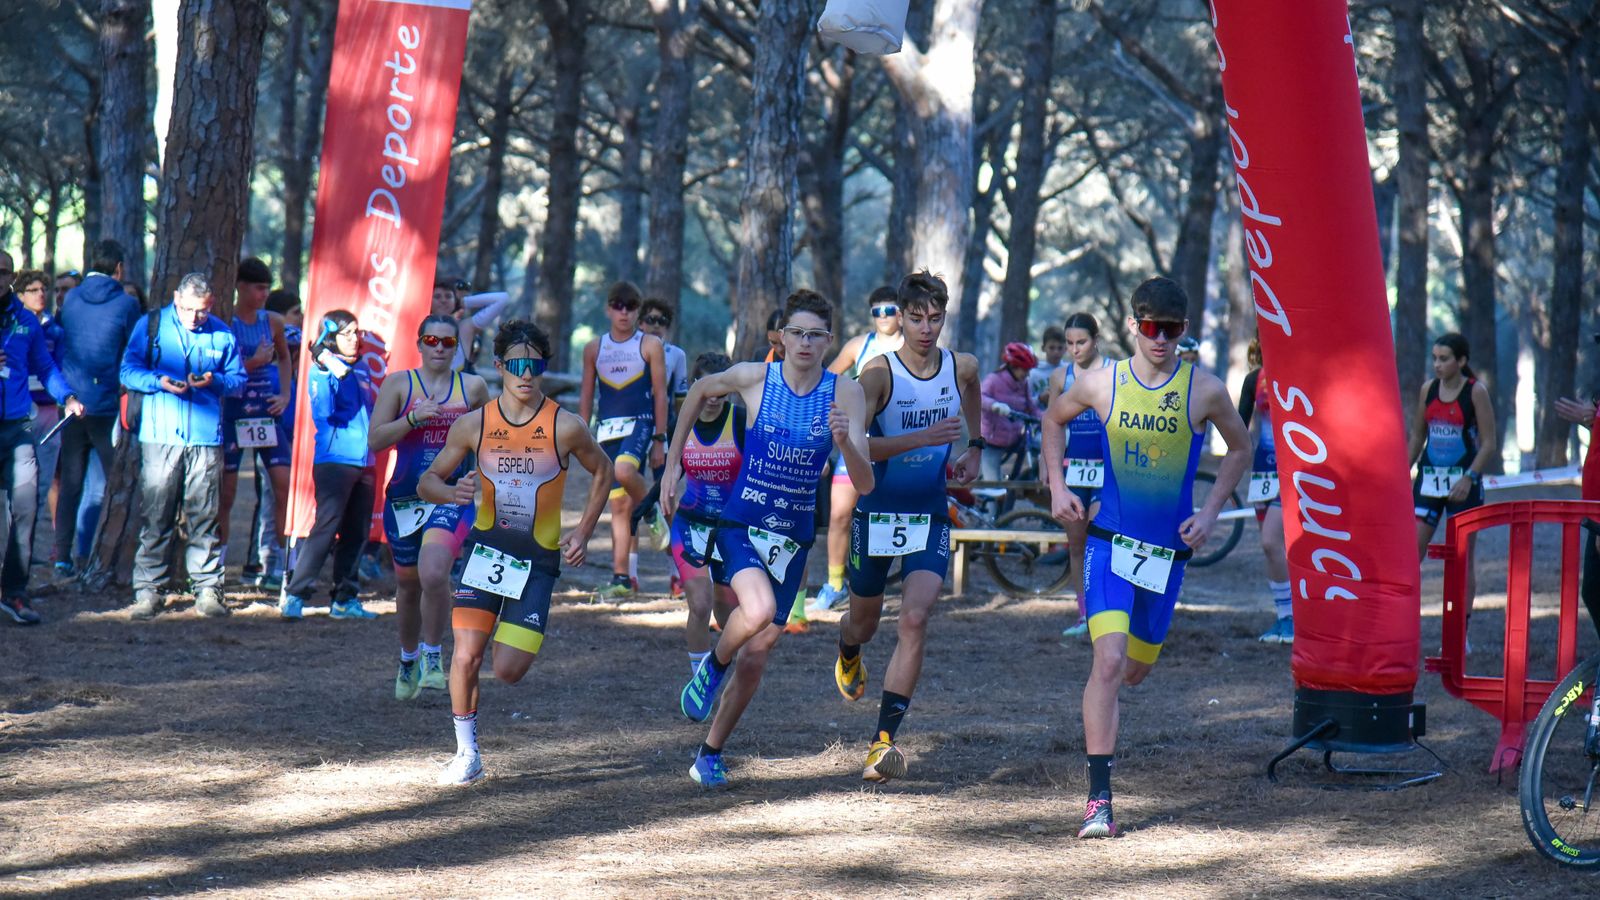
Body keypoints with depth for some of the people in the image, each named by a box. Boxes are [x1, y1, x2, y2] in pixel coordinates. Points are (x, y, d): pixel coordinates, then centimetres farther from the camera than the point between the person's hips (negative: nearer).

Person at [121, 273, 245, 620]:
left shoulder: (222, 334, 11)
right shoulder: (151, 325, 7)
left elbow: (239, 378, 15)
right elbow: (129, 371, 6)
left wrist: (214, 381, -6)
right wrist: (159, 382, -13)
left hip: (206, 438, 1)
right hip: (160, 435, -1)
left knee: (204, 516, 2)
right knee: (155, 516, -4)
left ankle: (208, 589, 8)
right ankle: (147, 591, 0)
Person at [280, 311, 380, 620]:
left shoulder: (361, 370, 17)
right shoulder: (322, 369, -5)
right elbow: (323, 411, -21)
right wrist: (328, 372, -27)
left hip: (363, 462, 7)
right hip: (334, 459, -7)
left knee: (356, 533, 8)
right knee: (326, 528, -14)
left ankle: (344, 599, 14)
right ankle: (294, 596, -14)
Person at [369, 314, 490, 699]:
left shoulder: (473, 387, 5)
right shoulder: (399, 384, 1)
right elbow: (375, 440, -6)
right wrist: (414, 418, -18)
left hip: (452, 497, -1)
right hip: (404, 495, 1)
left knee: (434, 574, -24)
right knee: (408, 585, 14)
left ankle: (433, 656, -5)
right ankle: (408, 660, 37)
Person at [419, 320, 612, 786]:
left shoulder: (566, 426, -8)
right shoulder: (474, 424, -4)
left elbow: (601, 471, 11)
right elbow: (427, 480, 4)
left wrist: (583, 532, 3)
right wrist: (454, 493, -19)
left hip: (539, 556, -1)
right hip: (487, 546, 1)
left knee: (509, 671, -7)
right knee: (466, 655, -14)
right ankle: (466, 753, 4)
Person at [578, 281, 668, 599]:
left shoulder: (650, 345, 1)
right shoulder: (595, 349, 10)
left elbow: (660, 393, 1)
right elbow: (586, 395, 14)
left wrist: (659, 439, -3)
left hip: (640, 423, -4)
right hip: (607, 429, 4)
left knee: (624, 470, -34)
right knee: (618, 505, 2)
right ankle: (623, 576, 4)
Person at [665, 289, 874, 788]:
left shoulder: (845, 395, -9)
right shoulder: (753, 378, -11)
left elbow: (865, 485, -13)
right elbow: (700, 391, 12)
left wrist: (844, 442, -32)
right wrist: (673, 462, 12)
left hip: (793, 538, 2)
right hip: (739, 523, -2)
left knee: (756, 657, 6)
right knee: (759, 609, -31)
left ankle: (710, 754, 25)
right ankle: (714, 664, 1)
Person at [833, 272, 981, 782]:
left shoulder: (962, 368, -3)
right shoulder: (880, 373, -16)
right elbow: (853, 445, -28)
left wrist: (975, 448, 18)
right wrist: (923, 437, -35)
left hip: (929, 515, 1)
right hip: (875, 510, -1)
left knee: (915, 620, -17)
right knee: (864, 618, 17)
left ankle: (885, 740, -19)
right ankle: (848, 657, 57)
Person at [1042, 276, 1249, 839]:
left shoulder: (1205, 391, -5)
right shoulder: (1101, 384, -4)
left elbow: (1240, 449, 11)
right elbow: (1054, 419, 17)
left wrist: (1210, 512, 1)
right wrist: (1058, 486, 6)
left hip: (1168, 549, 2)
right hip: (1111, 539, -2)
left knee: (1136, 668, 13)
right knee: (1109, 660, -18)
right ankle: (1099, 801, -18)